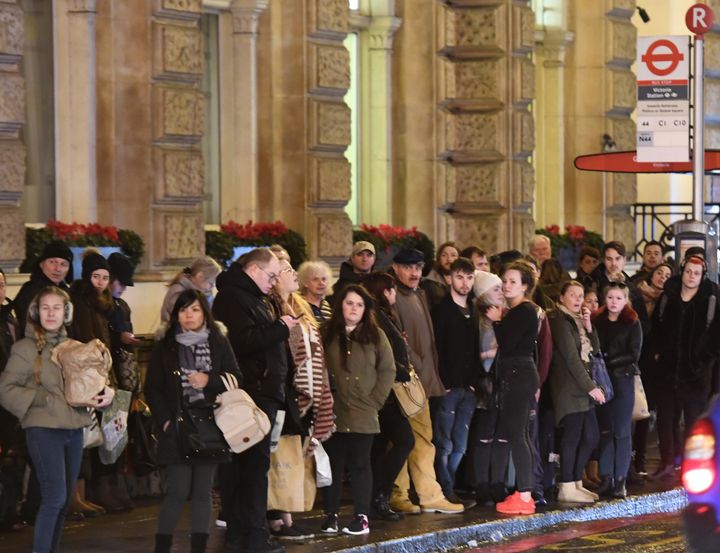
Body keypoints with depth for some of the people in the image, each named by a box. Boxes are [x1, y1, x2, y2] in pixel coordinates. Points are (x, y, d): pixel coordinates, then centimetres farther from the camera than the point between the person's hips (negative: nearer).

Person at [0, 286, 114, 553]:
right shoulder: (25, 348, -4)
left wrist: (106, 392, -3)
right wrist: (45, 399, -15)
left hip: (74, 430, 6)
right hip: (43, 429, -6)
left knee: (64, 500, 10)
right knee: (55, 496, -16)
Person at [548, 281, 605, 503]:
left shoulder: (577, 320, 20)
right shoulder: (560, 320, -8)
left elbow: (595, 348, 15)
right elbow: (571, 357, -14)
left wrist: (588, 325, 0)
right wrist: (591, 387, -15)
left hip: (582, 388, 9)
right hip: (568, 388, -9)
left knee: (591, 436, 9)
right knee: (572, 435, -8)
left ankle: (575, 482, 17)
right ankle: (567, 487, -4)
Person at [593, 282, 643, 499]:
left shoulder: (632, 324, 1)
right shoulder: (597, 321, 9)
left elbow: (633, 355, -4)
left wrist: (608, 362, -11)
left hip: (623, 380, -3)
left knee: (621, 431, -1)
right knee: (604, 430, 4)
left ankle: (620, 480, 1)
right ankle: (606, 479, 7)